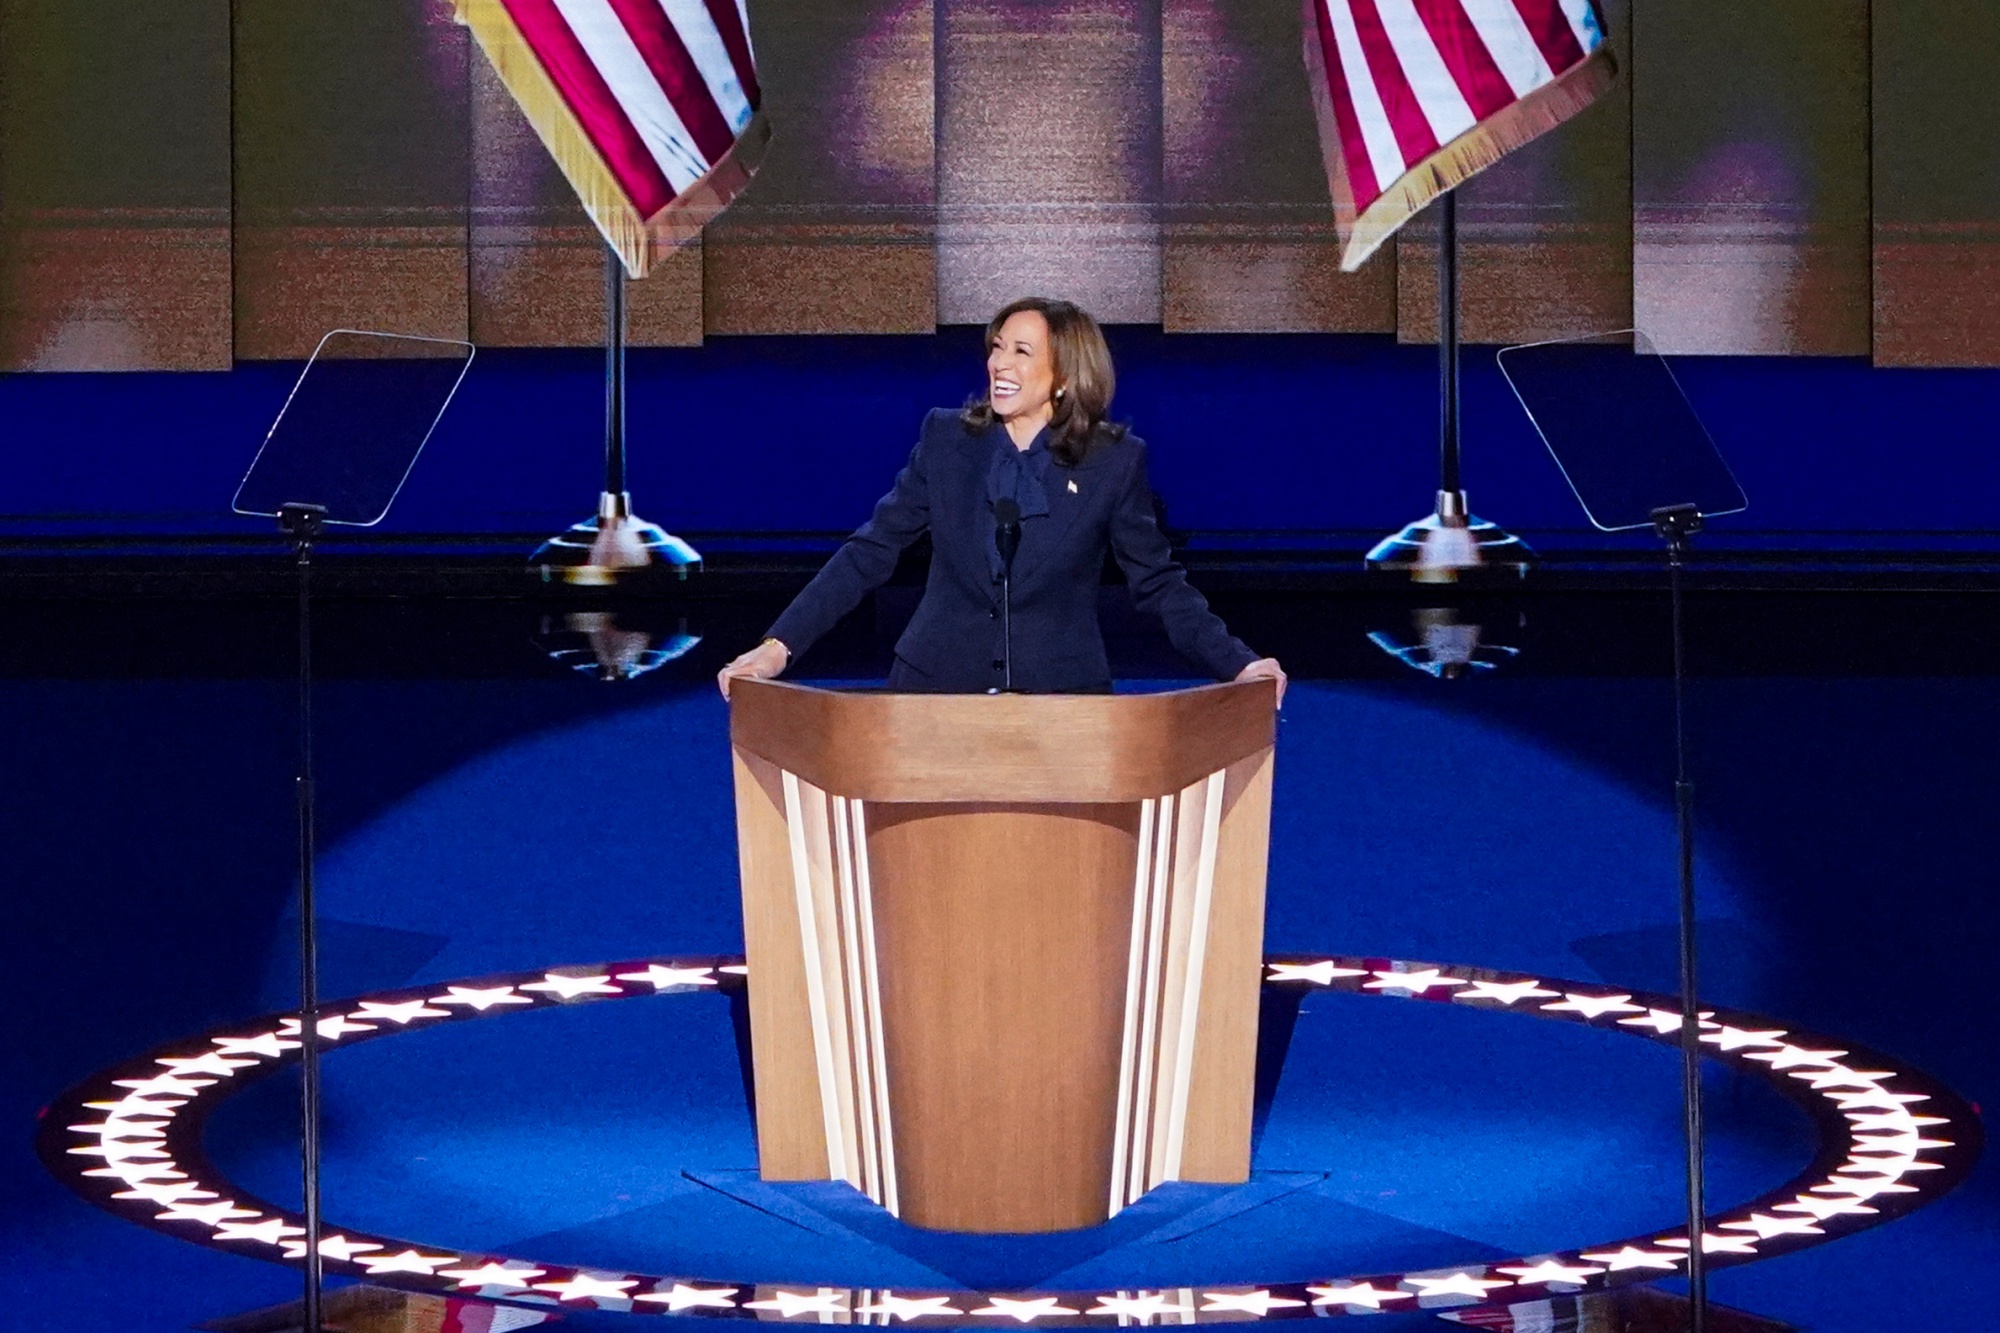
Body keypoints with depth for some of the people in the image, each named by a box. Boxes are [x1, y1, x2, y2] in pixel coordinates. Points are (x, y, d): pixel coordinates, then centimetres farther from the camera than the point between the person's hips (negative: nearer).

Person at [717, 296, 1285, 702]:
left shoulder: (1113, 461, -2)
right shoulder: (946, 439, 3)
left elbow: (1159, 583, 2)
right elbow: (870, 553, 3)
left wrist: (1238, 665, -11)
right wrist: (780, 645, -6)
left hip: (1061, 696, -1)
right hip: (938, 689, 1)